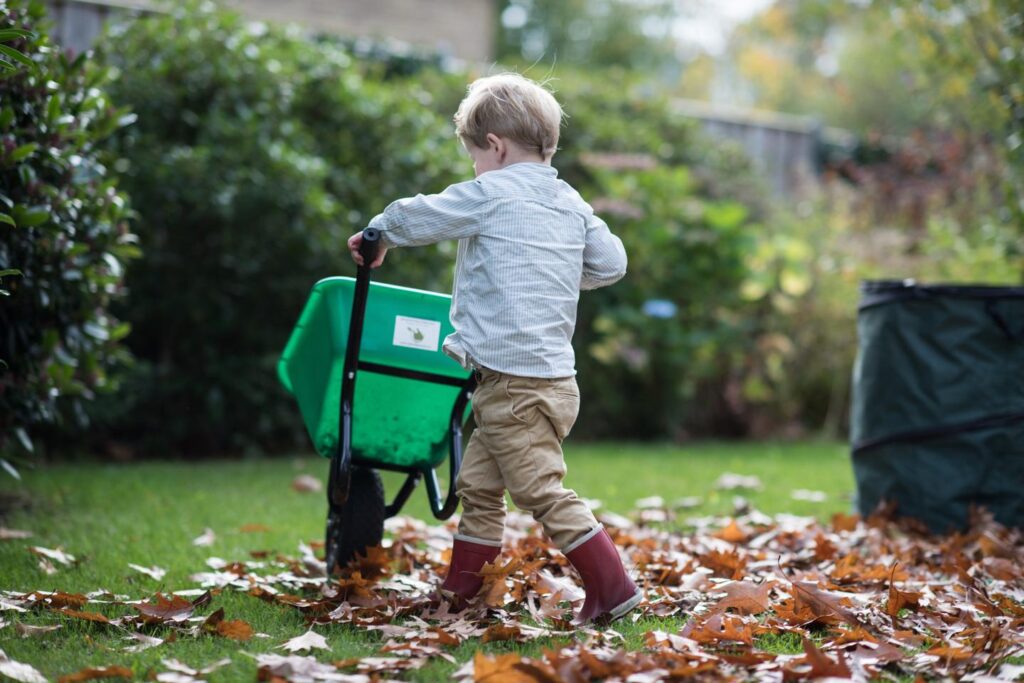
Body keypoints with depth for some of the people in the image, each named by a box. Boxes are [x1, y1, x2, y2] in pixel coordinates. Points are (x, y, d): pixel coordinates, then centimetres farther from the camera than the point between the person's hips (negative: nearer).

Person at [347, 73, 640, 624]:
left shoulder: (489, 195, -8)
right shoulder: (572, 204, 11)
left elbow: (415, 217, 0)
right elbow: (611, 263, 12)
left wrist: (376, 236, 20)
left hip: (512, 382, -9)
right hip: (553, 370, 9)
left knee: (542, 493, -7)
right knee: (477, 485, 16)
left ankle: (612, 587, -7)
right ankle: (460, 592, 22)